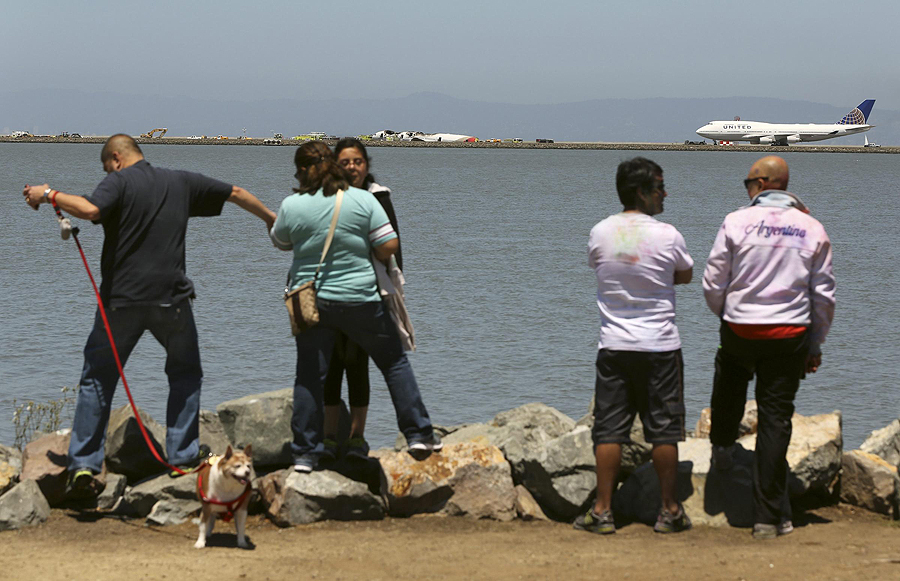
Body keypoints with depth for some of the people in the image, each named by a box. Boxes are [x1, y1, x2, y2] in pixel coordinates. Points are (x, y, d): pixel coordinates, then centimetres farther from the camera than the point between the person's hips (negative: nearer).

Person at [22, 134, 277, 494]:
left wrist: (49, 195, -10)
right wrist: (271, 218, 41)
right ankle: (183, 455, 15)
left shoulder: (119, 182, -2)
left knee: (97, 378, 8)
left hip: (121, 299, -3)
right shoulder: (181, 183, 14)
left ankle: (84, 464, 0)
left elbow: (90, 210, -23)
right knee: (186, 373, 22)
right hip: (172, 299, 3)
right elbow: (236, 193, 24)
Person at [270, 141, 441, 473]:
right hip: (359, 298, -1)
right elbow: (389, 247, -9)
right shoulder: (363, 200, -7)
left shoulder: (292, 206, -5)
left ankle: (304, 453, 6)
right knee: (394, 363, 14)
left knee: (309, 376, 7)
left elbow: (280, 242, 14)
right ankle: (418, 434, 14)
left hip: (310, 301, 1)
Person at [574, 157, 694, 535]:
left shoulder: (600, 234, -1)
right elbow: (686, 276, 8)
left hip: (613, 345, 2)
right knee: (664, 429, 5)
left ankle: (602, 511, 5)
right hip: (660, 346, -2)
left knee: (609, 429, 6)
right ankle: (670, 511, 10)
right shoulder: (667, 236, -9)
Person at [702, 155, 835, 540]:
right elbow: (824, 294, 4)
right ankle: (770, 516, 2)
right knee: (776, 418, 3)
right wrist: (815, 345, 14)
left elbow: (713, 284, -2)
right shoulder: (812, 229, 1)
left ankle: (722, 446, 50)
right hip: (790, 335, 1)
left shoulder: (737, 222, -5)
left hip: (740, 330, -1)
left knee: (730, 380, 33)